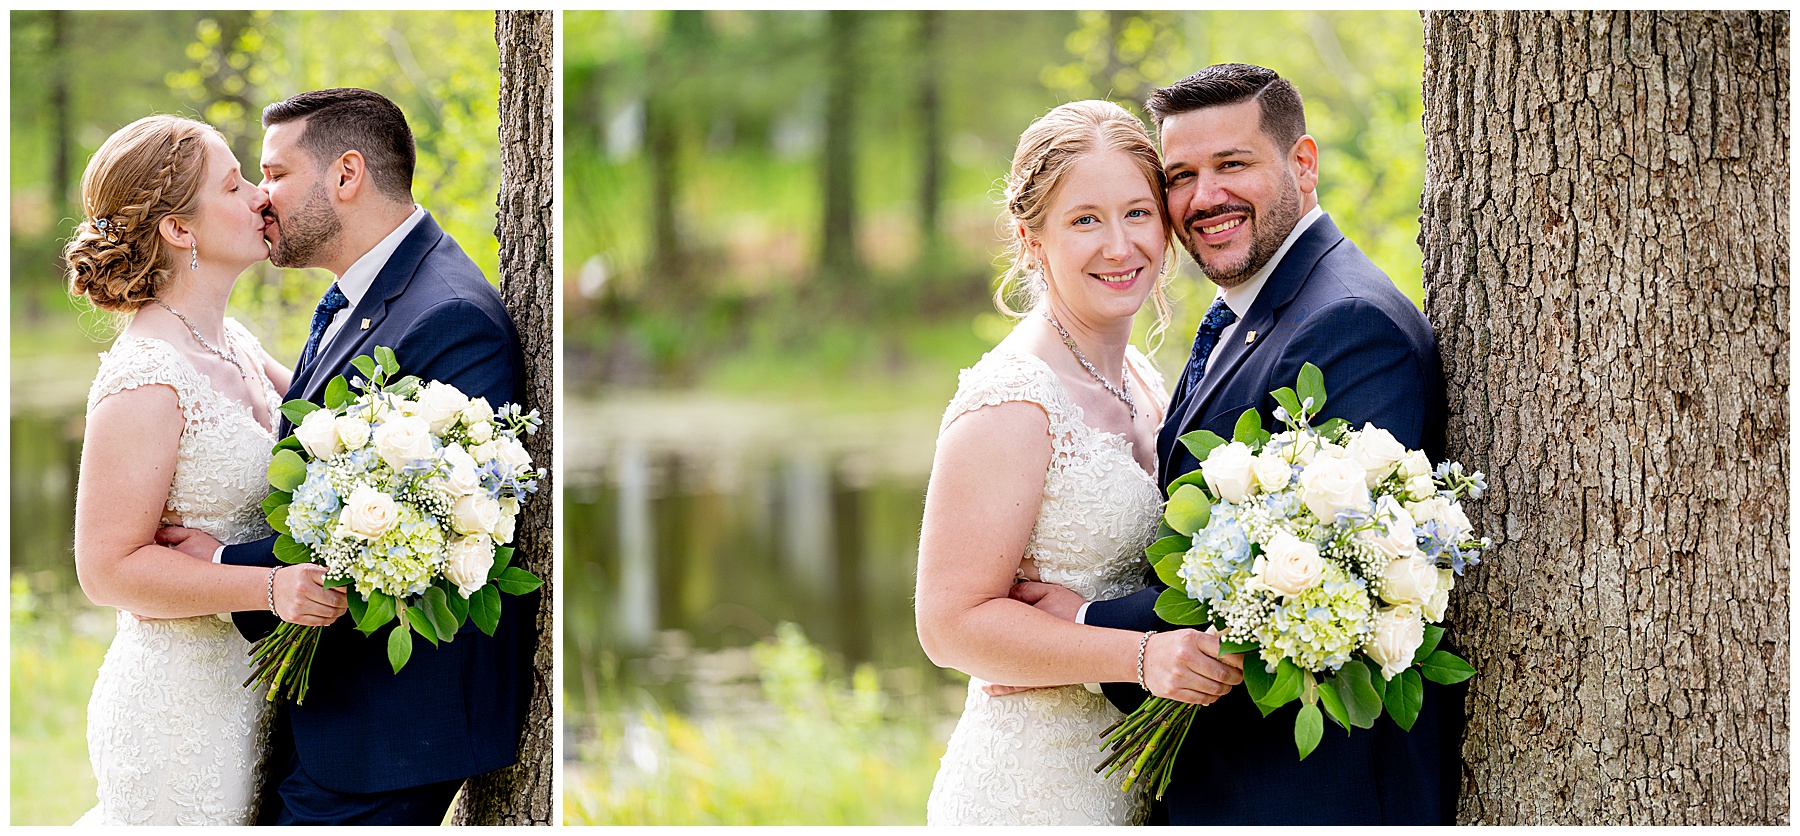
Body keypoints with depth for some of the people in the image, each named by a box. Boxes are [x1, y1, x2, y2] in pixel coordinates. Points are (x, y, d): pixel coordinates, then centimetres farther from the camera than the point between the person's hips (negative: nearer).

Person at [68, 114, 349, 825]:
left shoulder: (231, 342, 7)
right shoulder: (145, 380, -20)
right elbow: (108, 567, -20)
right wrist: (270, 587, -28)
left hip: (246, 685, 8)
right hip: (184, 705, -8)